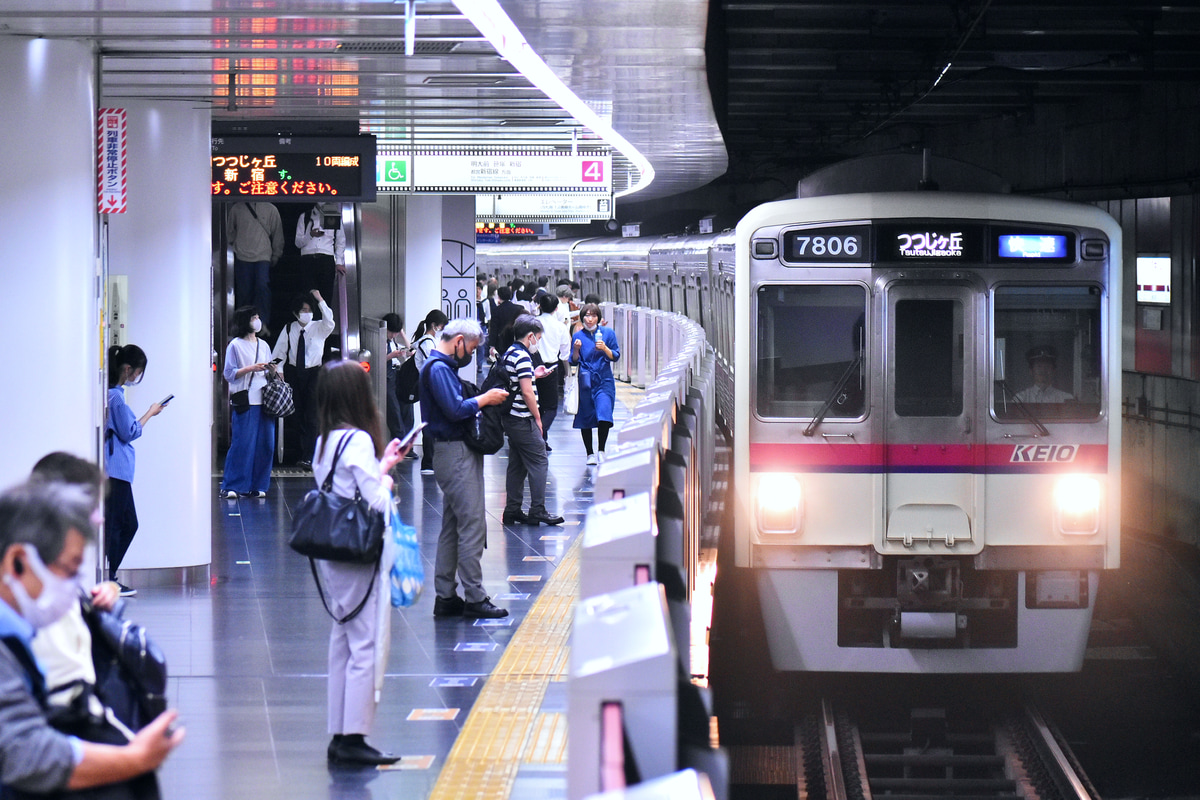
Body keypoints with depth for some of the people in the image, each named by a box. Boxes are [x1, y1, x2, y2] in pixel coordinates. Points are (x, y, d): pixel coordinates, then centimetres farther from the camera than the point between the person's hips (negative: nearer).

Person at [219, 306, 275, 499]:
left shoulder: (263, 345, 17)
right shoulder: (235, 345, 0)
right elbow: (229, 374, -4)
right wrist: (251, 368, -14)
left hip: (264, 400, 6)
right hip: (245, 402, -6)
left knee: (265, 444, 2)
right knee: (242, 443, -9)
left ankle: (257, 486, 9)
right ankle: (232, 486, -4)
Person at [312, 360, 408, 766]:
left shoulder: (324, 442, 10)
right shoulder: (358, 440, -16)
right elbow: (377, 501, -20)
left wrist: (382, 466, 20)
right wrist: (387, 481, -1)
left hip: (332, 556, 9)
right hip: (359, 557, -9)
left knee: (343, 643, 14)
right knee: (368, 646, -6)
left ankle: (339, 735, 17)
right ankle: (353, 737, -6)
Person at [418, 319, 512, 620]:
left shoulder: (443, 367, 18)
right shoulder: (438, 369, -15)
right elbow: (455, 410, -24)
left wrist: (482, 399, 9)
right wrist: (485, 399, -11)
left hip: (458, 451, 11)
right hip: (454, 452, -11)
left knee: (452, 527, 13)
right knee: (473, 524, -9)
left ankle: (446, 597, 17)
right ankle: (474, 598, -7)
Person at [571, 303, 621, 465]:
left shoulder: (608, 333, 3)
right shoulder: (578, 336, 5)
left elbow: (616, 356, 3)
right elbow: (574, 361, 6)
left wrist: (605, 349, -14)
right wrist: (576, 349, -13)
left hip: (604, 381, -1)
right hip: (585, 381, 1)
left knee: (604, 416, -15)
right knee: (585, 418, 3)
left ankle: (601, 450, 0)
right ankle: (590, 453, 15)